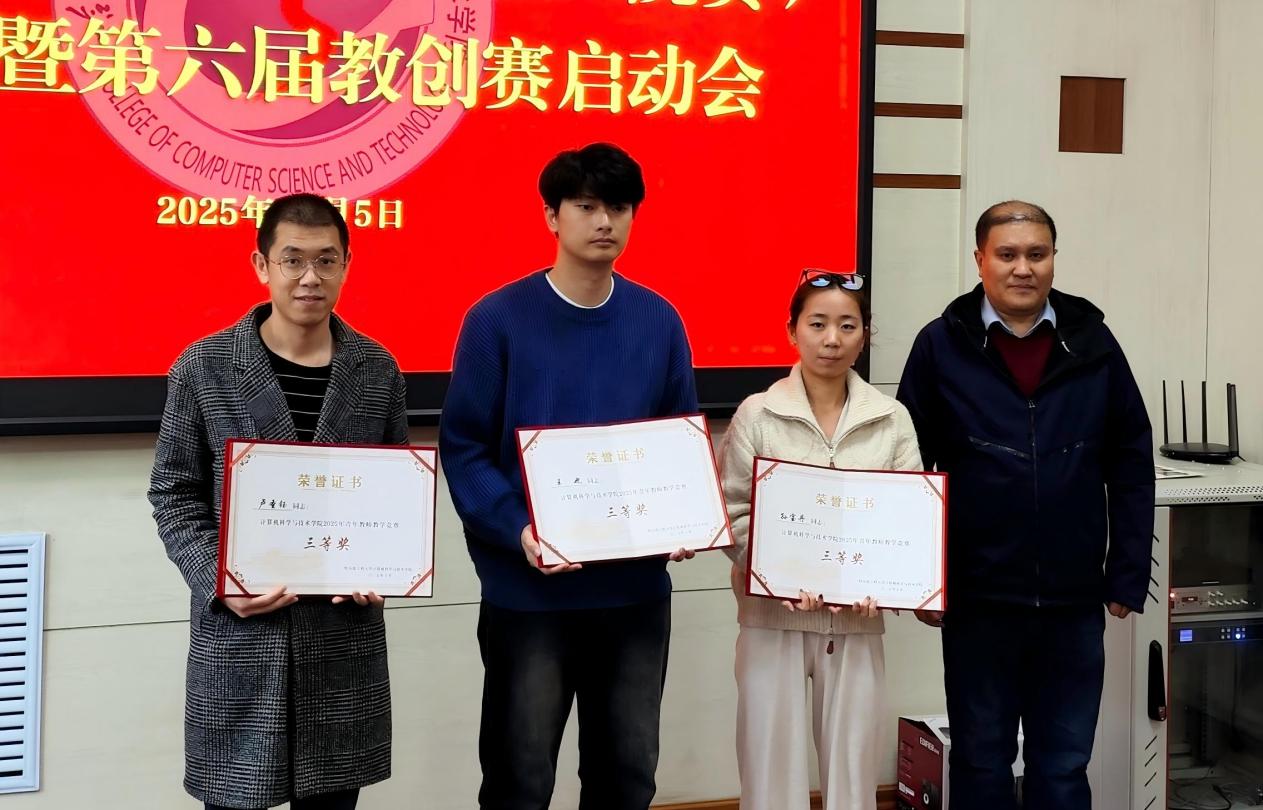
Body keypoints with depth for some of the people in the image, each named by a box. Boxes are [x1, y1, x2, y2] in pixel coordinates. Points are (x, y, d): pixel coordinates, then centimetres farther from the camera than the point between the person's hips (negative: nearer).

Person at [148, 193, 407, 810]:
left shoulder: (377, 370, 5)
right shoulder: (204, 366, -1)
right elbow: (174, 494, 2)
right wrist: (219, 582, -13)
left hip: (345, 631, 2)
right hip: (238, 633, -2)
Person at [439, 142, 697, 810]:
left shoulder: (659, 321, 4)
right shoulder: (498, 319, -7)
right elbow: (462, 447, -9)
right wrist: (517, 530, -23)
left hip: (638, 586, 3)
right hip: (526, 588, -3)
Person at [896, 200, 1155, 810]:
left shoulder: (1092, 342, 1)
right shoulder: (942, 347, -3)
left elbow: (1131, 466, 4)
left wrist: (1128, 576, 1)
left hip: (1074, 600, 1)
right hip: (977, 599, -1)